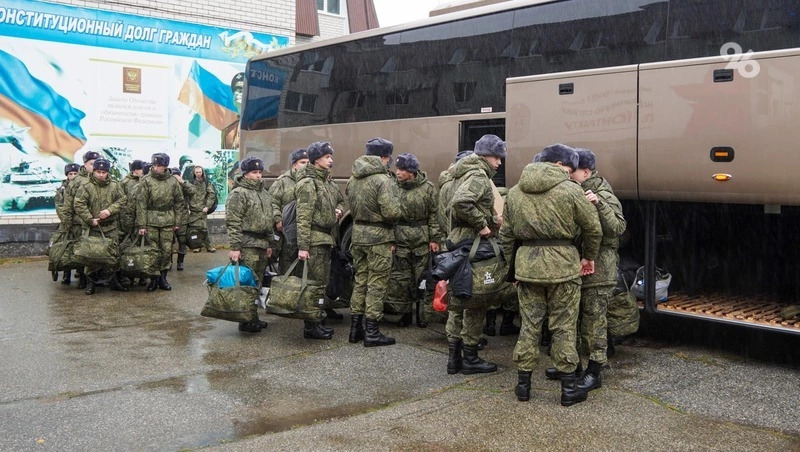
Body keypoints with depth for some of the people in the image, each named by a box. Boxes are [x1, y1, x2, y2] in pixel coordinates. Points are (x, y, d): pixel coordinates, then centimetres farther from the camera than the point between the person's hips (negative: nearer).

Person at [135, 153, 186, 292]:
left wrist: (177, 222, 7)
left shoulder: (173, 182, 4)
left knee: (167, 250, 4)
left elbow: (179, 203, 11)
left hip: (168, 222, 2)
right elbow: (141, 204, -5)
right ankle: (153, 278, 11)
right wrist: (141, 224, -9)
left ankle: (163, 277, 16)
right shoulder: (146, 181, -3)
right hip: (151, 221, -2)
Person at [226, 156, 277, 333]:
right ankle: (247, 321, -2)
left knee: (257, 282, 12)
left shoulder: (264, 193, 18)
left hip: (262, 244, 8)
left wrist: (270, 243, 22)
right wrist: (235, 247, -18)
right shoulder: (238, 193, -8)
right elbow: (233, 223, -14)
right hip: (247, 245, -8)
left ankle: (253, 318, 20)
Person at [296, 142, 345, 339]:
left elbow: (341, 200, 31)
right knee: (314, 282, -5)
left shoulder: (328, 181, 14)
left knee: (323, 281, 15)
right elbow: (303, 217, -17)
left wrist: (339, 210, 7)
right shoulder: (308, 183, -13)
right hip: (314, 238, -9)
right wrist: (302, 246, -21)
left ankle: (316, 320, 25)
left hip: (326, 237, 9)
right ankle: (310, 327, 2)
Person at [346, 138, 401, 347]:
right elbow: (391, 212, -22)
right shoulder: (382, 179, -17)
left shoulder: (353, 178, 7)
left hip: (357, 233, 7)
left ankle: (355, 328, 22)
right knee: (376, 284, 1)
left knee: (360, 280, 16)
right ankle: (372, 333, 6)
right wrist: (397, 209, -1)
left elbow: (351, 206, 12)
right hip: (378, 236, -7)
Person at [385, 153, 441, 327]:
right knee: (400, 278, 4)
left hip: (422, 241, -1)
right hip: (400, 240, 1)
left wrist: (434, 238, -3)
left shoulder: (427, 187, -2)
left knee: (421, 278, 7)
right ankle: (405, 313, 17)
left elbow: (434, 214, 0)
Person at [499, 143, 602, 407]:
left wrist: (513, 262, 20)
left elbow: (505, 234, 12)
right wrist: (590, 256, 16)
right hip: (562, 264, -4)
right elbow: (593, 229, 0)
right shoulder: (571, 190, -7)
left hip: (526, 263, 4)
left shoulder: (515, 192, 8)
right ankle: (569, 388, 14)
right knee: (564, 327, 6)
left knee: (529, 324, 12)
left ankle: (523, 384, 18)